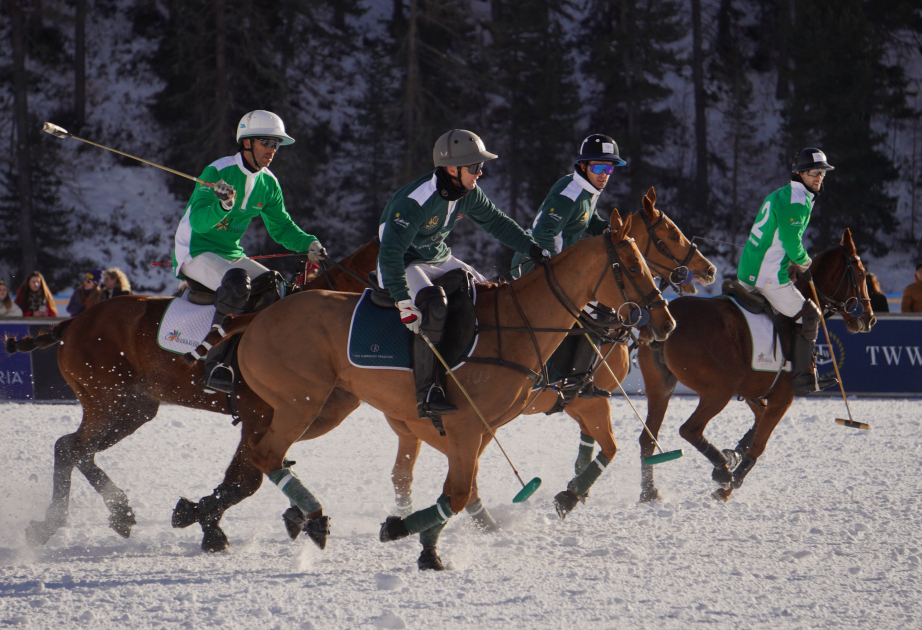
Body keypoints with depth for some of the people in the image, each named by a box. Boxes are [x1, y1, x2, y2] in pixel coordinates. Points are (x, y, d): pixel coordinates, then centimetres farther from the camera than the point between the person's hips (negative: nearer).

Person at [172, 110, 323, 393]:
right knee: (237, 282, -35)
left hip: (231, 254, 8)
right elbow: (198, 222, -23)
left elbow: (282, 227, 13)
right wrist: (222, 206, -43)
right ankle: (216, 367, -34)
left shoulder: (268, 184, 5)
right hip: (195, 251, -8)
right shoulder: (217, 172, -16)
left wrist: (308, 244, -6)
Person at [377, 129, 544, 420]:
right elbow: (390, 254, -36)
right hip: (404, 265, -8)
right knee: (435, 305, -34)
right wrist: (404, 303, -43)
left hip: (440, 259, 8)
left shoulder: (469, 194, -7)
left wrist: (534, 249, 5)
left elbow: (497, 223, 11)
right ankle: (427, 392, -33)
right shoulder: (413, 202, -32)